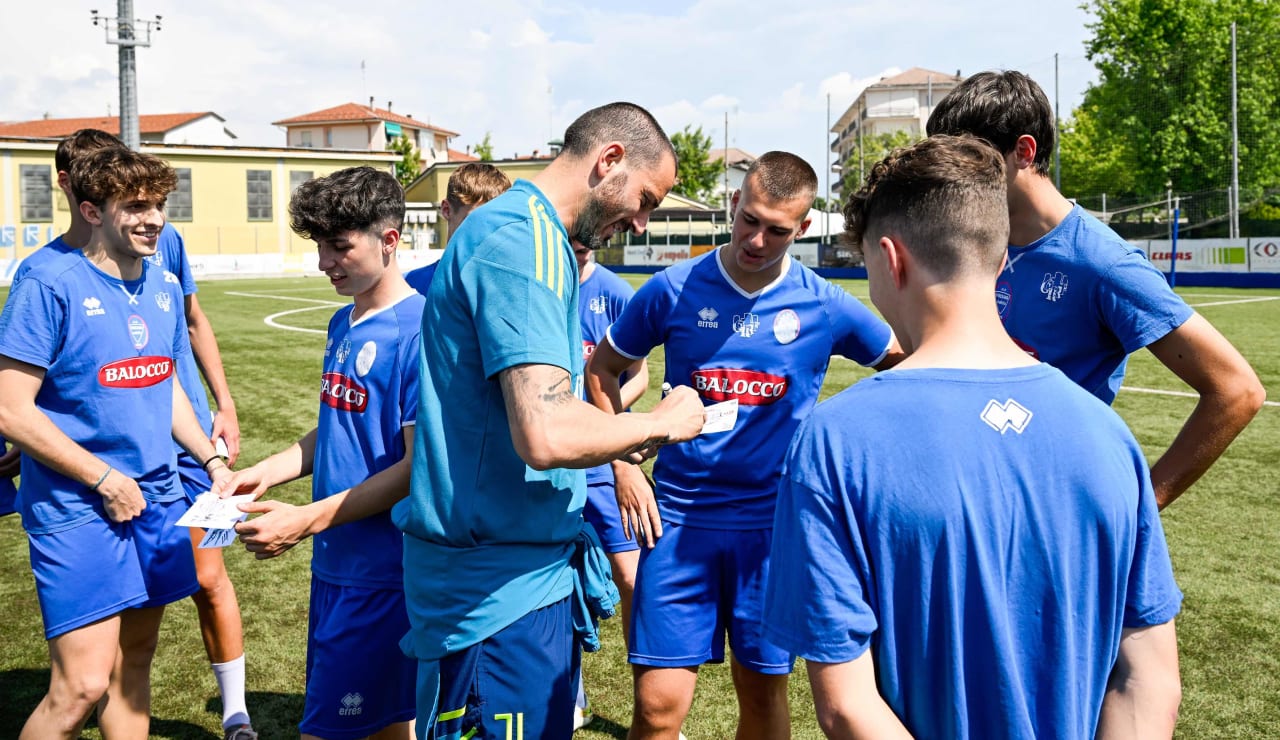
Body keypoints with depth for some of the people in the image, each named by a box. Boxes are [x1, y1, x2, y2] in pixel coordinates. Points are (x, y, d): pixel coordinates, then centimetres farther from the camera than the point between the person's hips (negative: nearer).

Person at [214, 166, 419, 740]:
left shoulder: (417, 331, -17)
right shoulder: (342, 324, 10)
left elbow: (418, 467, -19)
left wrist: (306, 520, -20)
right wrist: (264, 473, 4)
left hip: (381, 576, -8)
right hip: (336, 564, 8)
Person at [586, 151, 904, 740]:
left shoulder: (825, 306, -3)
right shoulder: (674, 289, -4)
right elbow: (602, 369, 8)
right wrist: (624, 466, 0)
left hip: (775, 521, 1)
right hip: (679, 515, 0)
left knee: (763, 691, 13)